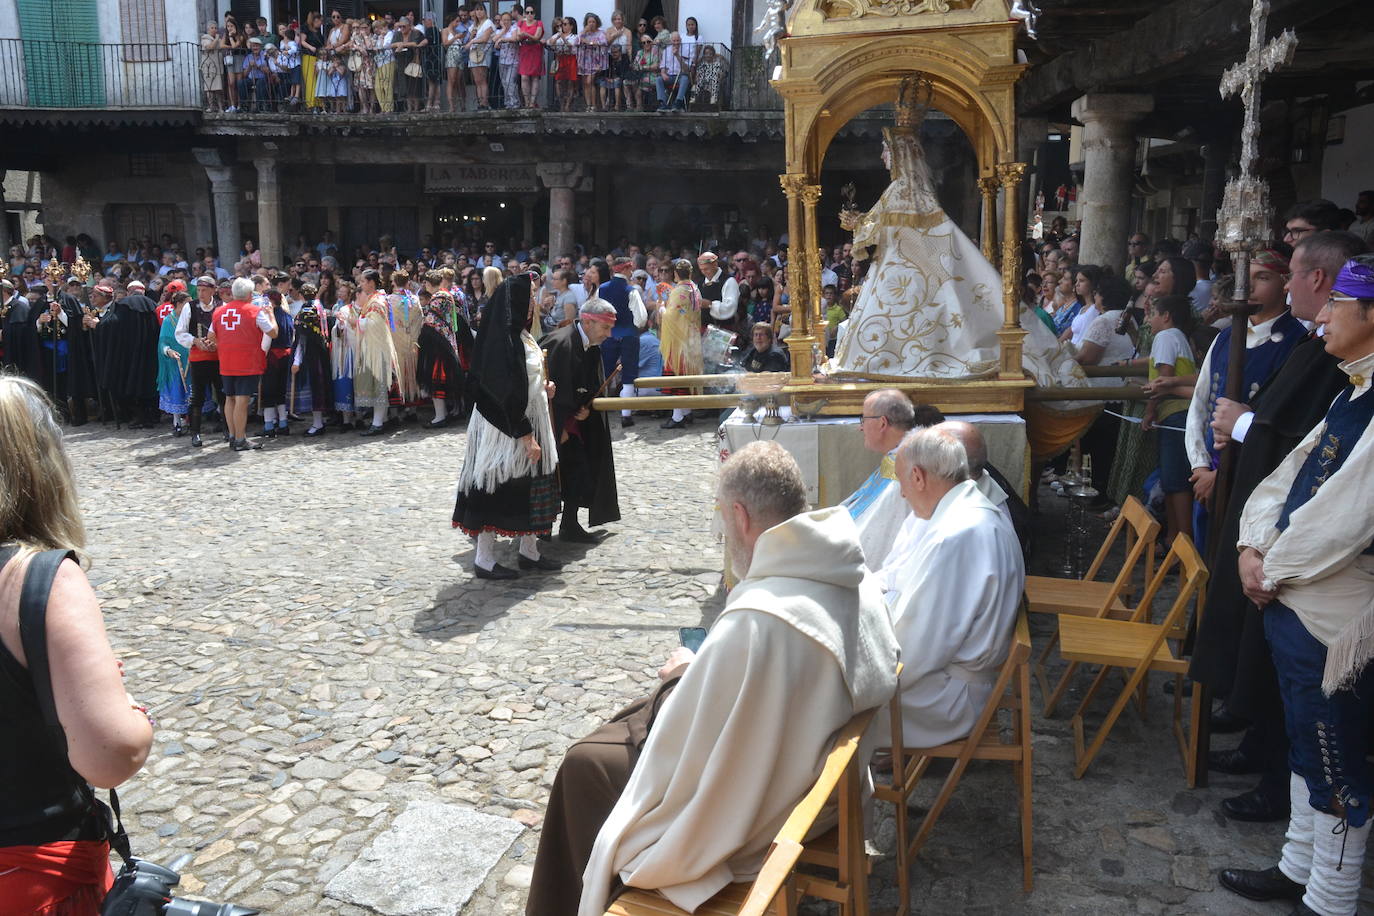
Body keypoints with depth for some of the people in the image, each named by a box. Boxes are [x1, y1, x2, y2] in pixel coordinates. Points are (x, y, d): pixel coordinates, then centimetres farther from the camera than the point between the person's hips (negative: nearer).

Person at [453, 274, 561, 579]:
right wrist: (525, 435, -23)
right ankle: (484, 560, 10)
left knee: (531, 486, 15)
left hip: (529, 422, 10)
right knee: (497, 489, -1)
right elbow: (507, 394, -23)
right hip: (507, 428, -10)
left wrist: (542, 388, 4)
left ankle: (529, 551, 26)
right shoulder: (505, 340, -20)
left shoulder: (520, 335, 10)